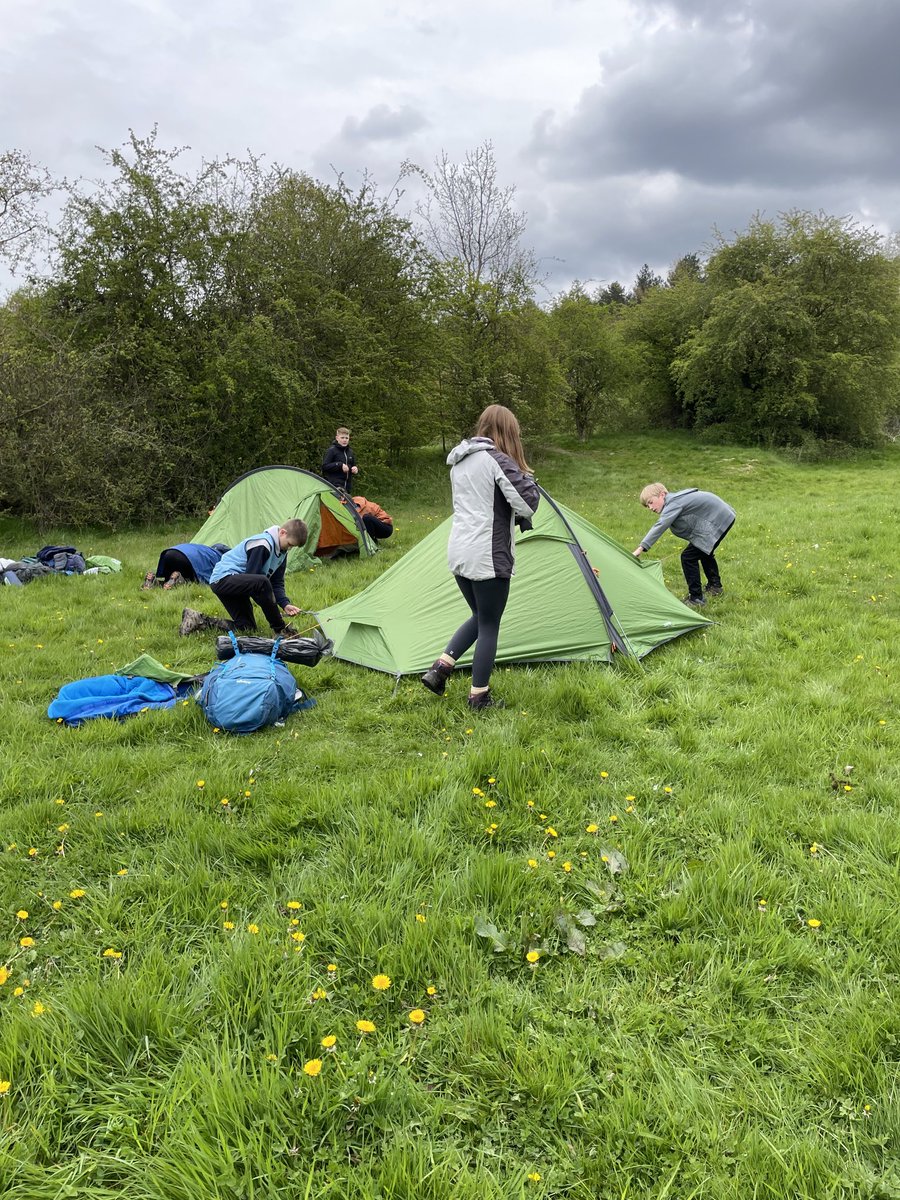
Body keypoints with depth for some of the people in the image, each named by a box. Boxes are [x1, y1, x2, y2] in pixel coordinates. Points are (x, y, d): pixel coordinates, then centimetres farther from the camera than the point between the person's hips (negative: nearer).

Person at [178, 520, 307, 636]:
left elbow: (277, 583, 10)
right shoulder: (263, 543, -22)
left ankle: (196, 620, 12)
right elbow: (252, 577, -22)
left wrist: (285, 604, -8)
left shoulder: (281, 551, 7)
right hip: (222, 579, -11)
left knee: (246, 627, 5)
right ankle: (280, 630, -25)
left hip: (235, 583, 11)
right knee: (262, 582, -37)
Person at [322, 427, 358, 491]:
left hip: (346, 486, 7)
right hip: (335, 485, -7)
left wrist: (355, 469, 2)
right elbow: (324, 466, -10)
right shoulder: (331, 450, -5)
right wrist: (340, 465, -18)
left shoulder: (350, 452, 16)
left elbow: (354, 466, 27)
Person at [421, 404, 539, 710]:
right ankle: (479, 697, 15)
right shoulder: (497, 459, -13)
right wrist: (522, 516, 4)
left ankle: (439, 669, 15)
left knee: (480, 617, 23)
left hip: (459, 552, 8)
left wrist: (514, 516, 11)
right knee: (489, 625, 6)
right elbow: (528, 500, -18)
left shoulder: (459, 461, 14)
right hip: (488, 556, -8)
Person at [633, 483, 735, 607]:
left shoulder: (673, 503, -21)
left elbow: (660, 526, -31)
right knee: (704, 552, 30)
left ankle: (696, 598, -3)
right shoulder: (676, 498, 8)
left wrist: (641, 548, -37)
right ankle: (715, 586, 50)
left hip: (717, 521, -11)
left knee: (688, 556, -11)